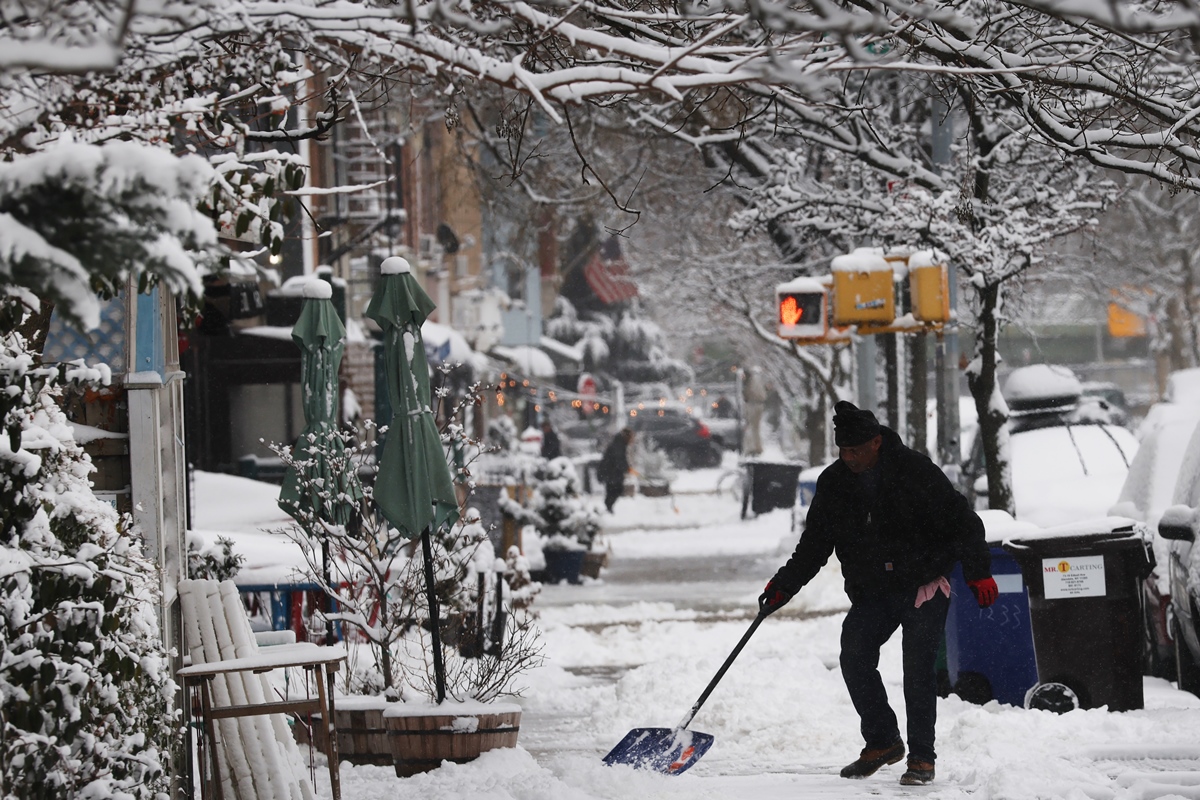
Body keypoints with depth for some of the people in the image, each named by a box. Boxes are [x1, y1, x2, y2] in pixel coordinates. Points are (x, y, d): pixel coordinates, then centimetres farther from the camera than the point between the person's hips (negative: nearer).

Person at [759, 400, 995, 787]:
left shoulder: (915, 471, -12)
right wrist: (784, 585, 1)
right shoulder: (833, 483, 1)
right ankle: (882, 741, 6)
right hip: (871, 592, 4)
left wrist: (978, 572, -10)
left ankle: (922, 758, 0)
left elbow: (962, 522, -7)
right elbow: (814, 545, 10)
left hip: (924, 588, -4)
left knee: (918, 668, -9)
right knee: (854, 658, -11)